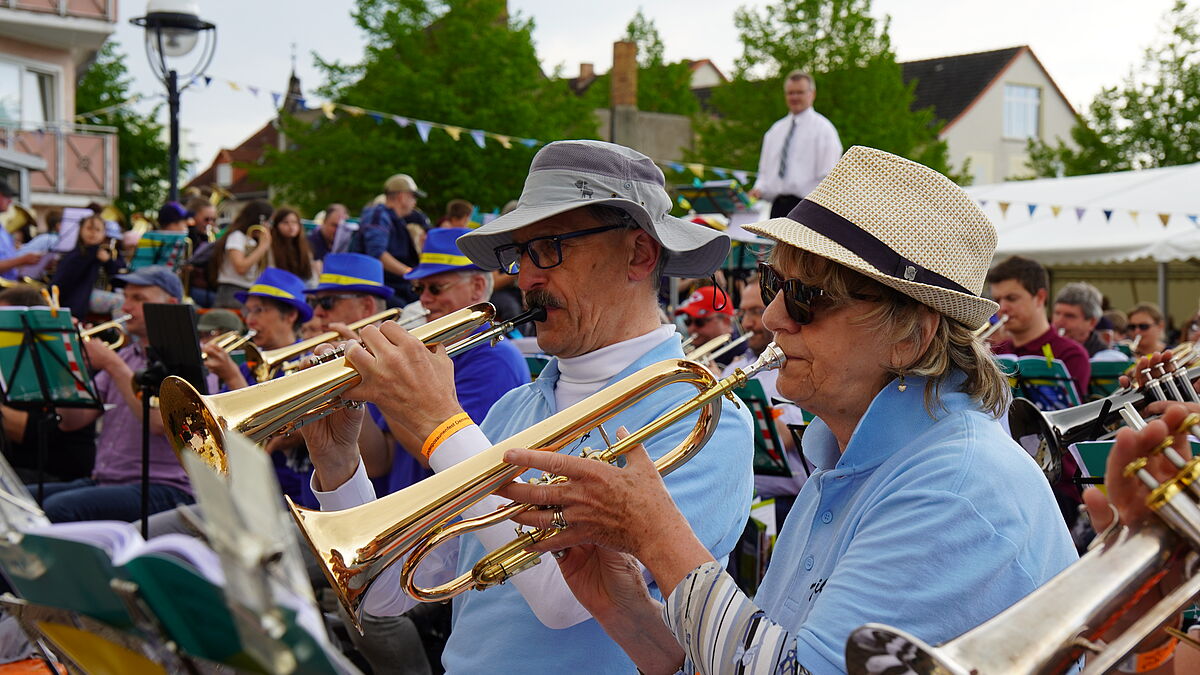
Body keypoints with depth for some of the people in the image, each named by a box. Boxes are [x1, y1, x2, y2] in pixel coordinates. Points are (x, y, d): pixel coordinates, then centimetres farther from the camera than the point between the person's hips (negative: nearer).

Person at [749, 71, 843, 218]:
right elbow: (765, 169, 23)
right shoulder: (776, 130, 19)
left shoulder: (823, 129, 0)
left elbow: (828, 178, -7)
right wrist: (759, 189, 2)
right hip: (777, 205, 6)